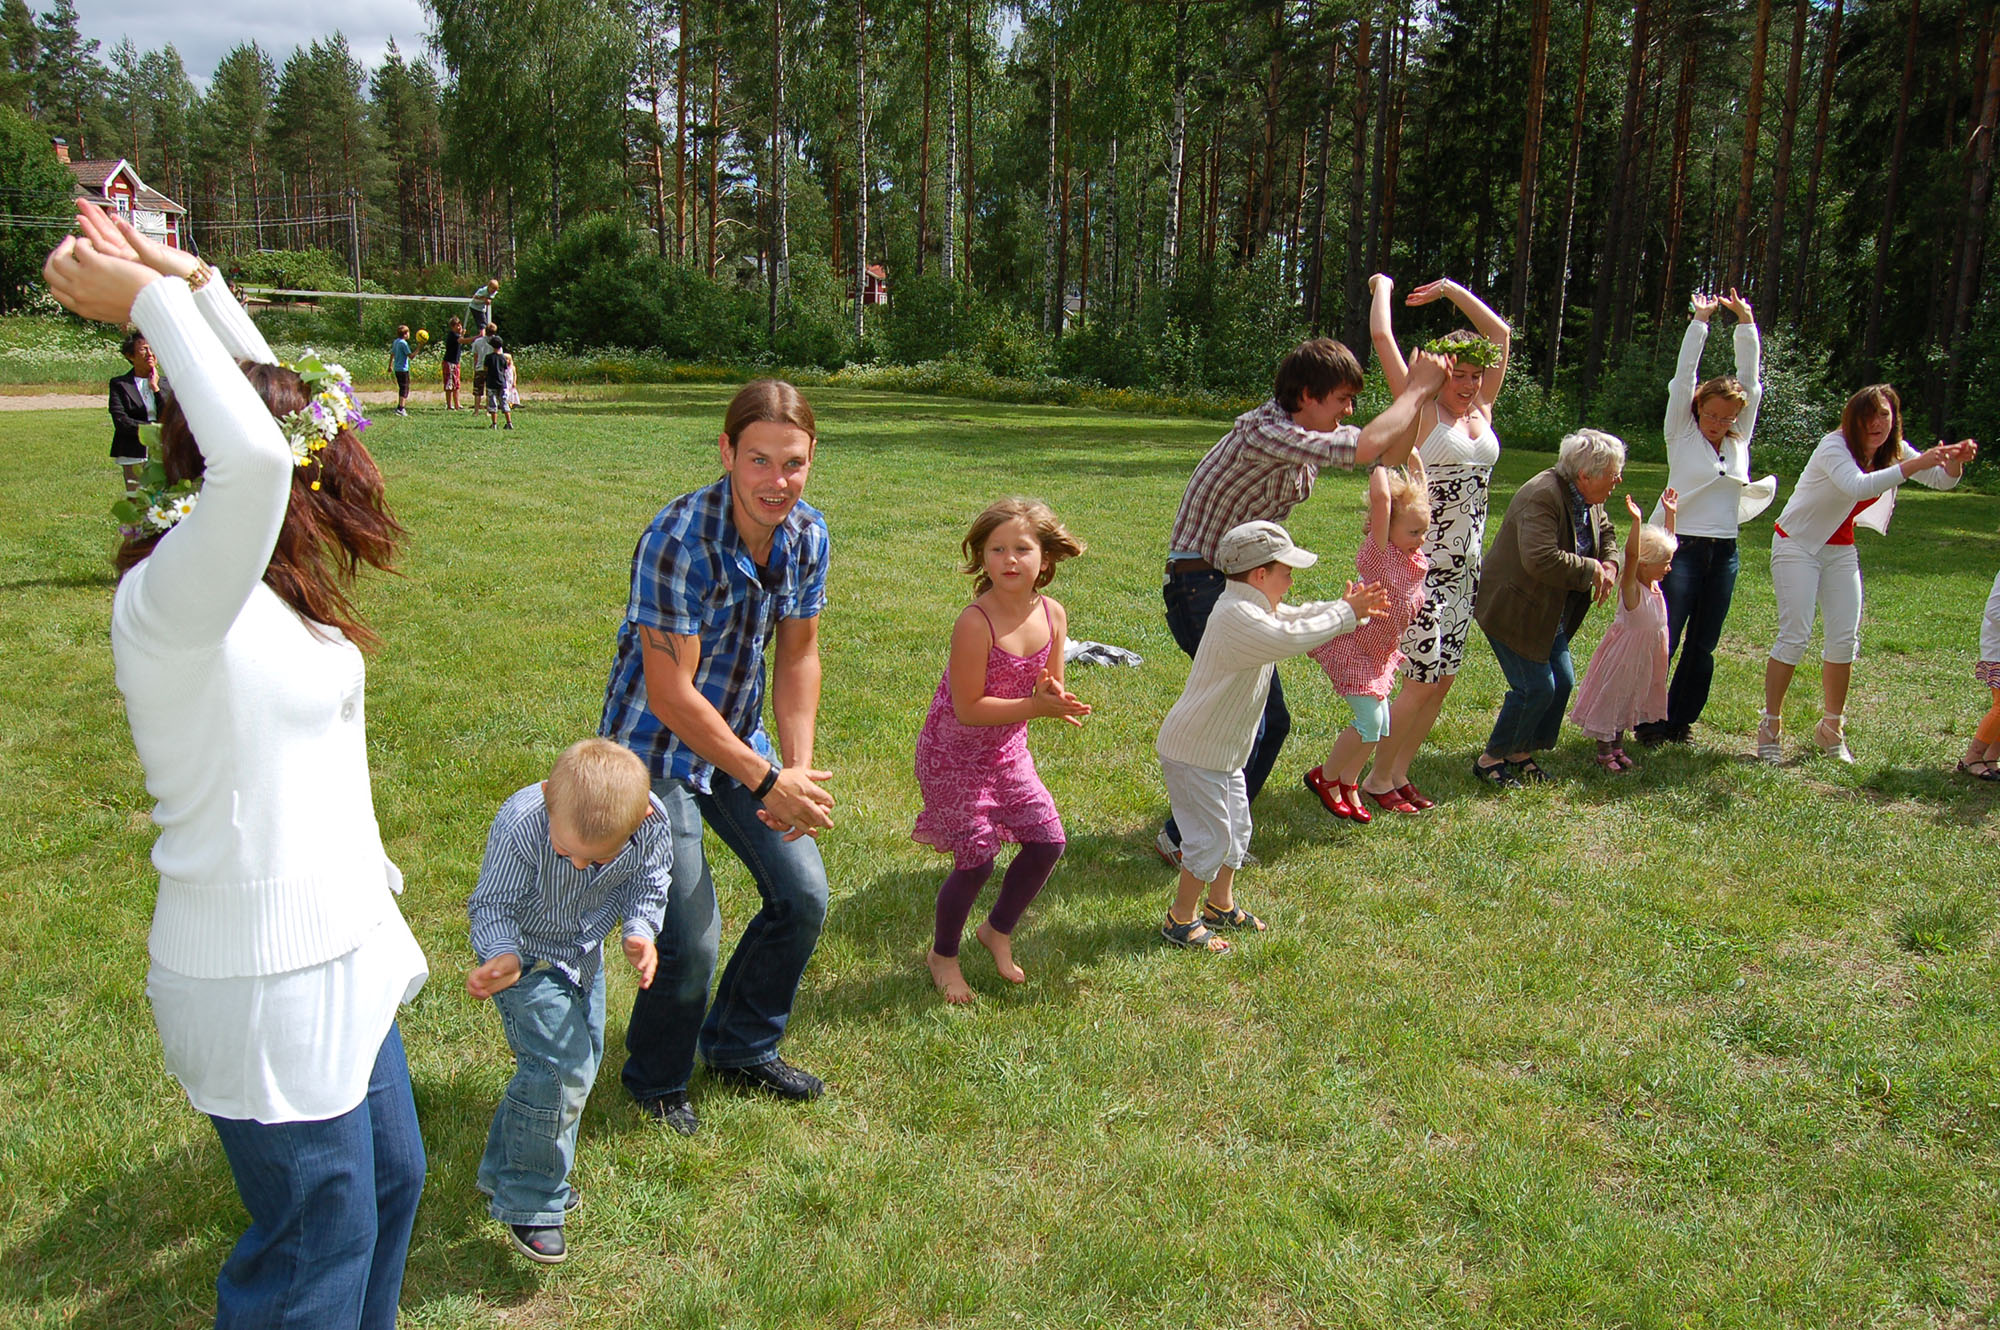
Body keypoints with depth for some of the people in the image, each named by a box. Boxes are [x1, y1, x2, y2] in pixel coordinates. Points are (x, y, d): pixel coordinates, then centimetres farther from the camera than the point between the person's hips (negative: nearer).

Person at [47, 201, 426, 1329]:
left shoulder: (247, 584, 3)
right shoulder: (169, 597, -23)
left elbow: (266, 402, 15)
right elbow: (250, 454, -42)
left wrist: (190, 280, 7)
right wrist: (152, 297, -29)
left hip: (337, 950, 9)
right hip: (265, 980, -9)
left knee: (390, 1181, 25)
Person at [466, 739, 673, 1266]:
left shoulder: (650, 822, -26)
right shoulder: (519, 826, -36)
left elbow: (648, 878, -5)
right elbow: (492, 904, -23)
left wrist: (640, 930, -22)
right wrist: (503, 957, -41)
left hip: (585, 952, 6)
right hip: (528, 953, -6)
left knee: (581, 1059, 16)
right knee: (561, 1066, -15)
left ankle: (507, 1171, 38)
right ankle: (528, 1203, 4)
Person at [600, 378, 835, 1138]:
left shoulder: (807, 536, -7)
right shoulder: (678, 541, -29)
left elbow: (797, 657, 2)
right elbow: (670, 694, -27)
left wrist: (798, 767, -8)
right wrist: (766, 781, -23)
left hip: (736, 738, 7)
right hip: (656, 749, -7)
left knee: (803, 894, 7)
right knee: (690, 936, -7)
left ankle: (740, 1050, 31)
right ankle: (657, 1082, 23)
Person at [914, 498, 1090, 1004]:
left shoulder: (1052, 615, -8)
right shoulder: (975, 622, -27)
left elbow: (1050, 688, 3)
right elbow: (968, 709, -26)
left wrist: (1056, 695, -21)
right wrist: (1035, 706, -30)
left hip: (1007, 751, 6)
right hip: (955, 754, -6)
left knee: (1047, 841, 4)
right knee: (977, 858, -3)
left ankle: (997, 930, 31)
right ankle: (942, 956, 24)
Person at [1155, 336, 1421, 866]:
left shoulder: (1305, 434, 7)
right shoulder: (1262, 432, -23)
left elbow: (1390, 454, 18)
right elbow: (1366, 447, -31)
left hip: (1239, 586, 10)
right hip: (1200, 587, -10)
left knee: (1271, 721, 13)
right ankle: (1184, 838, 2)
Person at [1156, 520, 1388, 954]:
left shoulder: (1254, 606, 8)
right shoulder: (1236, 616, -26)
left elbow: (1294, 617, 17)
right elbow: (1291, 638, -36)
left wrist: (1345, 606, 1)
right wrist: (1346, 615, -25)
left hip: (1224, 750, 11)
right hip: (1194, 753, -11)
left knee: (1236, 828, 21)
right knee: (1211, 839, -3)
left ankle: (1221, 905, 38)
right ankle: (1180, 921, 12)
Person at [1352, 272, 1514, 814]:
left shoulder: (1482, 410, 11)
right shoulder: (1421, 410, -5)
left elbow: (1501, 334, 16)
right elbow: (1382, 336, -7)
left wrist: (1453, 290, 14)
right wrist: (1382, 286, 9)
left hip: (1466, 567, 7)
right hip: (1425, 564, -7)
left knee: (1443, 679, 8)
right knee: (1423, 681, -7)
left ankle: (1399, 773, 20)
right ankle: (1377, 780, 8)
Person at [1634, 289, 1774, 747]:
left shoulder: (1739, 439, 11)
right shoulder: (1682, 433, 1)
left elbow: (1750, 379, 8)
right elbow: (1684, 377, -5)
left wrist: (1745, 320, 3)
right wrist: (1700, 321, -7)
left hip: (1724, 553, 5)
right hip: (1683, 549, -5)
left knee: (1703, 645, 8)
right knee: (1664, 640, -5)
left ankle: (1682, 720, 18)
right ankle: (1649, 720, 5)